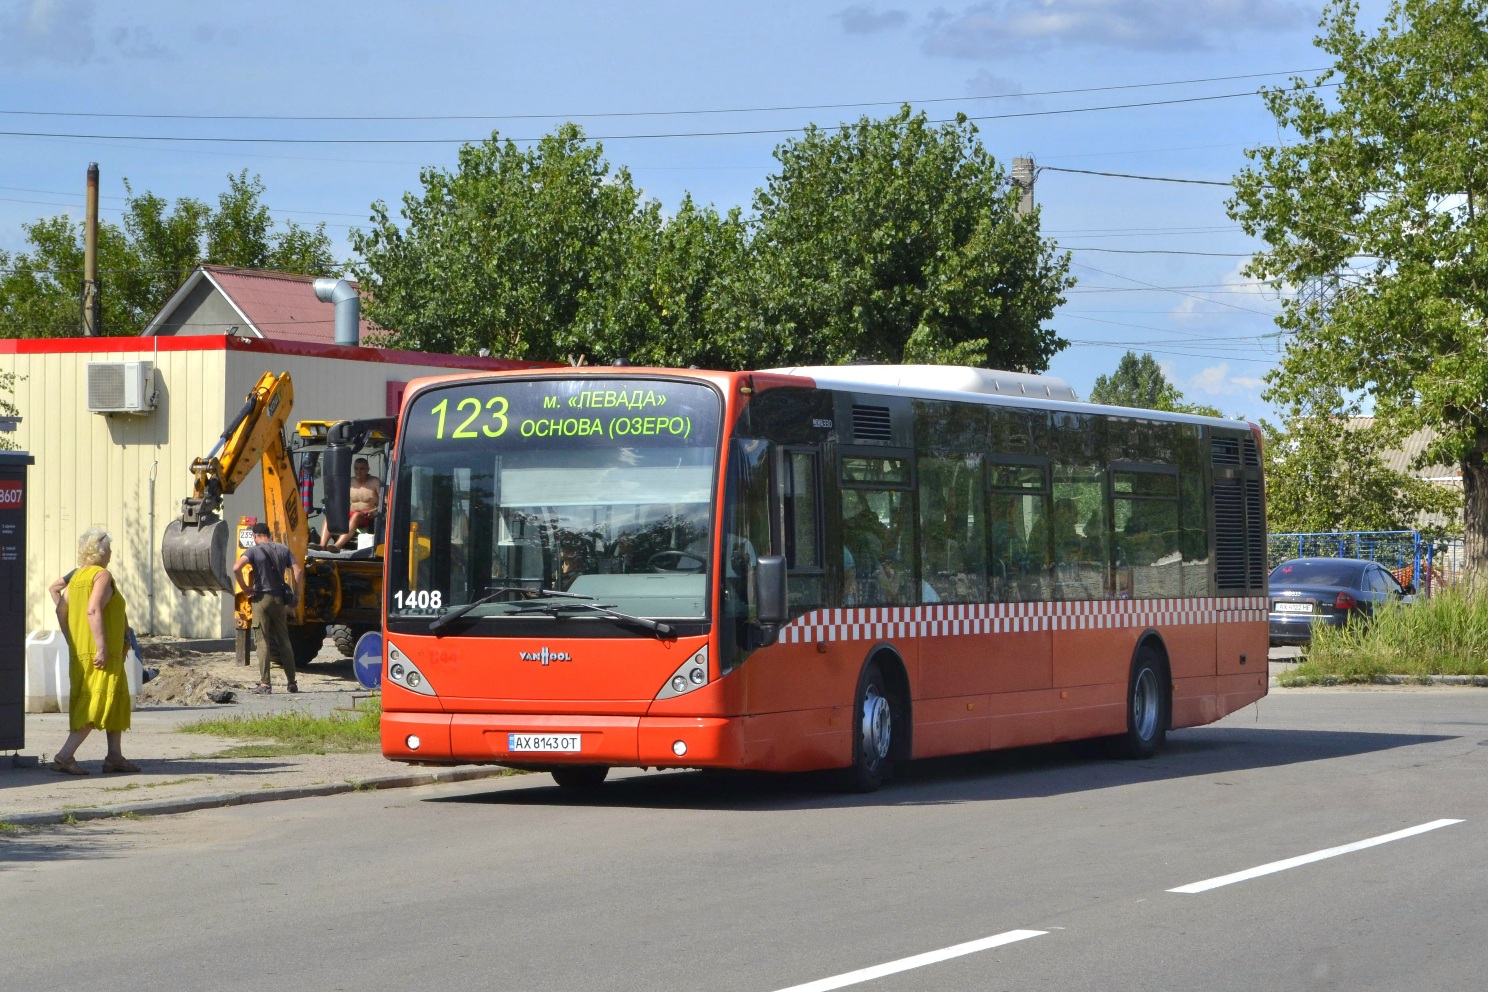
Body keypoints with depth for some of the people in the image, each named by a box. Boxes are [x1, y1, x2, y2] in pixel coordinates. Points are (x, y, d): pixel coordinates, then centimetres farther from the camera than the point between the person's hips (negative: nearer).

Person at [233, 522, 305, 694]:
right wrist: (297, 595, 4)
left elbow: (236, 568, -21)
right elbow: (298, 570, 0)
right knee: (284, 641, 12)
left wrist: (246, 588, -11)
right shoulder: (283, 550, 9)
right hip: (280, 598, 4)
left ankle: (265, 684, -7)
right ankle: (292, 683, 15)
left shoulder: (254, 550, -4)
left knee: (263, 642, -2)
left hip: (262, 598, -4)